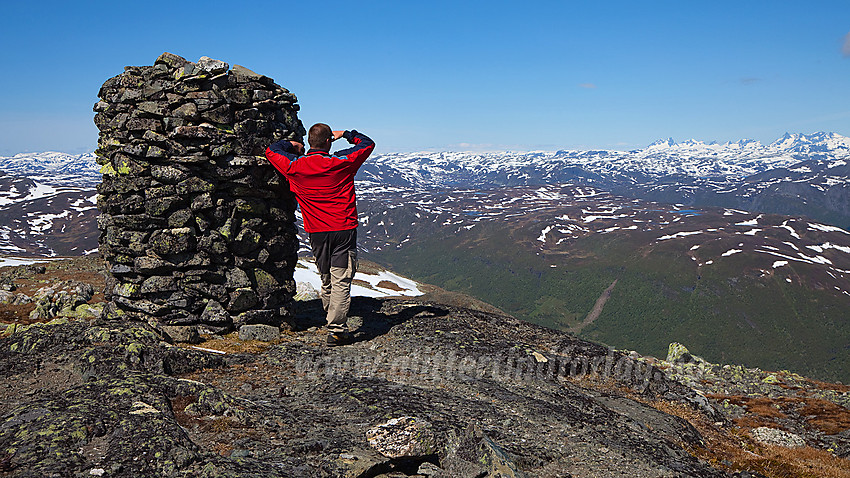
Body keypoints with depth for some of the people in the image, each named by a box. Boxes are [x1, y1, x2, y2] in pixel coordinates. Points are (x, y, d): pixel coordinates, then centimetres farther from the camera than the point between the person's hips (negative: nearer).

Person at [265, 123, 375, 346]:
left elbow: (271, 151, 17)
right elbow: (368, 144, 8)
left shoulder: (294, 166, -1)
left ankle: (335, 323, 29)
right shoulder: (341, 163, -7)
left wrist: (292, 145, 28)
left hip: (316, 233, 4)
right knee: (341, 281, -2)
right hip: (344, 229, -4)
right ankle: (337, 331, -4)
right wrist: (346, 134, 22)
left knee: (326, 281, 17)